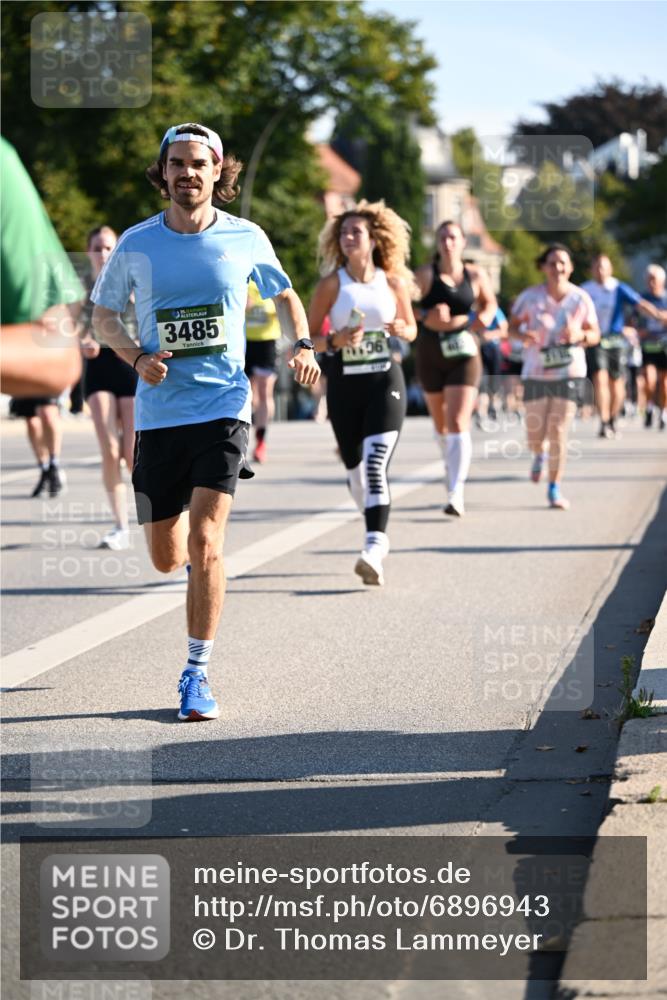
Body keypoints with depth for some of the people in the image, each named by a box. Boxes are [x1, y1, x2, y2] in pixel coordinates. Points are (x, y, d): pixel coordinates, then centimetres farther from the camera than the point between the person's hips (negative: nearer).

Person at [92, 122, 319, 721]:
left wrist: (302, 345, -1)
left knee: (204, 544, -16)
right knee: (167, 559, 7)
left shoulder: (246, 239, 1)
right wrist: (137, 357, -7)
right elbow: (103, 313, 12)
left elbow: (285, 295, 18)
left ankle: (197, 675, -6)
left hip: (223, 407, -2)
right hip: (159, 413, 2)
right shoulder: (137, 245, 0)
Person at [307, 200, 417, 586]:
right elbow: (309, 336, 0)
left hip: (385, 380, -2)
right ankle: (378, 535, 36)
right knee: (355, 468, 10)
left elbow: (411, 328, 14)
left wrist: (401, 330, -9)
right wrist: (335, 341, -19)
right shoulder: (332, 283, -1)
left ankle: (374, 550, -27)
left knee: (375, 463, -18)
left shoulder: (393, 282, 2)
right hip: (344, 383, 2)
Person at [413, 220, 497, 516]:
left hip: (464, 352, -1)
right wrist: (426, 315, -26)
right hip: (431, 351, 1)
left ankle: (457, 494, -20)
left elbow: (490, 303, 17)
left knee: (459, 423, -14)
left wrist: (485, 317, -5)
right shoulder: (425, 274, -5)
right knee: (440, 422, 16)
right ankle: (450, 465, 47)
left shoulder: (476, 275, 1)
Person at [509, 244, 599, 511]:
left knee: (558, 432, -8)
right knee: (535, 434, 6)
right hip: (535, 372, 1)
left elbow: (595, 334, 5)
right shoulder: (530, 296, -5)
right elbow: (512, 326, 3)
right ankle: (539, 456, 44)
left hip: (568, 372, -1)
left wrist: (580, 334, -18)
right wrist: (522, 336, -19)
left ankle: (554, 489, 4)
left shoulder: (581, 299, -3)